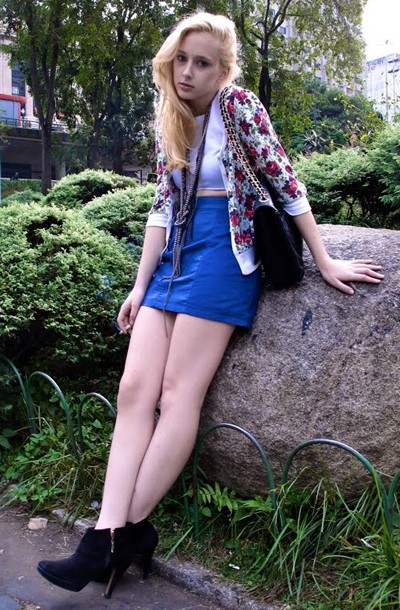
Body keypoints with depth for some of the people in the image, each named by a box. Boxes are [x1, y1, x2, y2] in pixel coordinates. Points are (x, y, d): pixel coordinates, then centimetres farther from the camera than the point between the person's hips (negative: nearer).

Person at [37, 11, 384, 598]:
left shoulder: (237, 105, -4)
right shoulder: (170, 121, 14)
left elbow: (285, 180, -6)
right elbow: (162, 206, 13)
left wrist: (324, 262, -7)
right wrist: (140, 285, 9)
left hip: (221, 256, -7)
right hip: (174, 258, 7)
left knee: (179, 395, -10)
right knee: (135, 390, -6)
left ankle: (128, 533, 0)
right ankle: (107, 534, -6)